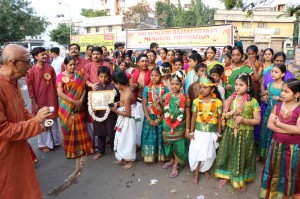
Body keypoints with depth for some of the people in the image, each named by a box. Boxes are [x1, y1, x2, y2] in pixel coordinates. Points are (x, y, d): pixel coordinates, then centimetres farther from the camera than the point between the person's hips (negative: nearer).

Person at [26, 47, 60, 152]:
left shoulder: (50, 68, 0)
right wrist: (34, 103, -8)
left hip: (51, 99, 3)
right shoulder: (31, 70, -8)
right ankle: (43, 144, 25)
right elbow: (30, 88, -6)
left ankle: (55, 141, 30)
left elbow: (54, 84, 5)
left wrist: (56, 98, 5)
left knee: (53, 120, 13)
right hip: (39, 100, -3)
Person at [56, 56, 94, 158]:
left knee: (80, 127, 8)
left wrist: (81, 100, -14)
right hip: (66, 107, -3)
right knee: (69, 128, 7)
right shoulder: (61, 76, -8)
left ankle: (82, 148, 23)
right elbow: (60, 93, -16)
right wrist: (74, 101, -18)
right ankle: (71, 151, 21)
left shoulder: (79, 75, 4)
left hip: (78, 106, 3)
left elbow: (83, 89, 2)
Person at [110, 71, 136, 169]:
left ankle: (130, 161, 26)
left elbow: (128, 113, -24)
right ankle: (123, 159, 37)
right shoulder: (124, 89, -1)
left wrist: (115, 110, -15)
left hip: (127, 120, -9)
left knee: (127, 139, 7)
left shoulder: (126, 96, -29)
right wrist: (117, 103, -1)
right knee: (121, 139, 20)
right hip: (122, 119, 9)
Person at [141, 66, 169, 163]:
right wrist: (149, 119, -10)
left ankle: (160, 157, 22)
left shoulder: (165, 89, -5)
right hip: (149, 117, 1)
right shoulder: (147, 88, -1)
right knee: (149, 136, 6)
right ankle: (150, 156, 20)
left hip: (161, 117, -1)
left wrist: (160, 119, -12)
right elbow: (144, 105, -3)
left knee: (160, 136, 6)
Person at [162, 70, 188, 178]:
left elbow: (187, 115, -8)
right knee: (169, 144, 17)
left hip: (179, 127, -3)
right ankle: (171, 160, 40)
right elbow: (165, 111, 3)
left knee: (177, 145, 7)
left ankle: (175, 166, 21)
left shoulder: (184, 98, -11)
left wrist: (187, 128, -8)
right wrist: (169, 124, -10)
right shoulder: (167, 96, -3)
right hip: (167, 125, 3)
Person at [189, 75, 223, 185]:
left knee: (208, 153, 15)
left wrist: (219, 134, 1)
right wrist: (191, 132, -2)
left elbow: (219, 119, -3)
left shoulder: (218, 102, -10)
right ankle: (196, 174, 21)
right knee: (197, 152, 4)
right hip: (198, 132, 0)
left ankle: (205, 169, 41)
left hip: (211, 132, 0)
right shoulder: (196, 101, -7)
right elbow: (193, 117, -3)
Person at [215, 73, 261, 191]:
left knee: (242, 157, 8)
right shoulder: (230, 99, 0)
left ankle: (241, 180, 27)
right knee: (228, 154, 11)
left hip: (245, 133, -3)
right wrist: (230, 113, -16)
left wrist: (244, 120, -21)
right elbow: (223, 116, 5)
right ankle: (226, 175, 30)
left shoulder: (252, 102, -9)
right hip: (230, 132, 3)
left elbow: (257, 120, -7)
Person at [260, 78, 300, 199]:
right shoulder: (277, 106, -3)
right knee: (274, 171, 17)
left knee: (289, 174, 13)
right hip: (276, 145, 4)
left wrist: (279, 123, -16)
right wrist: (289, 130, -20)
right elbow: (269, 124, -10)